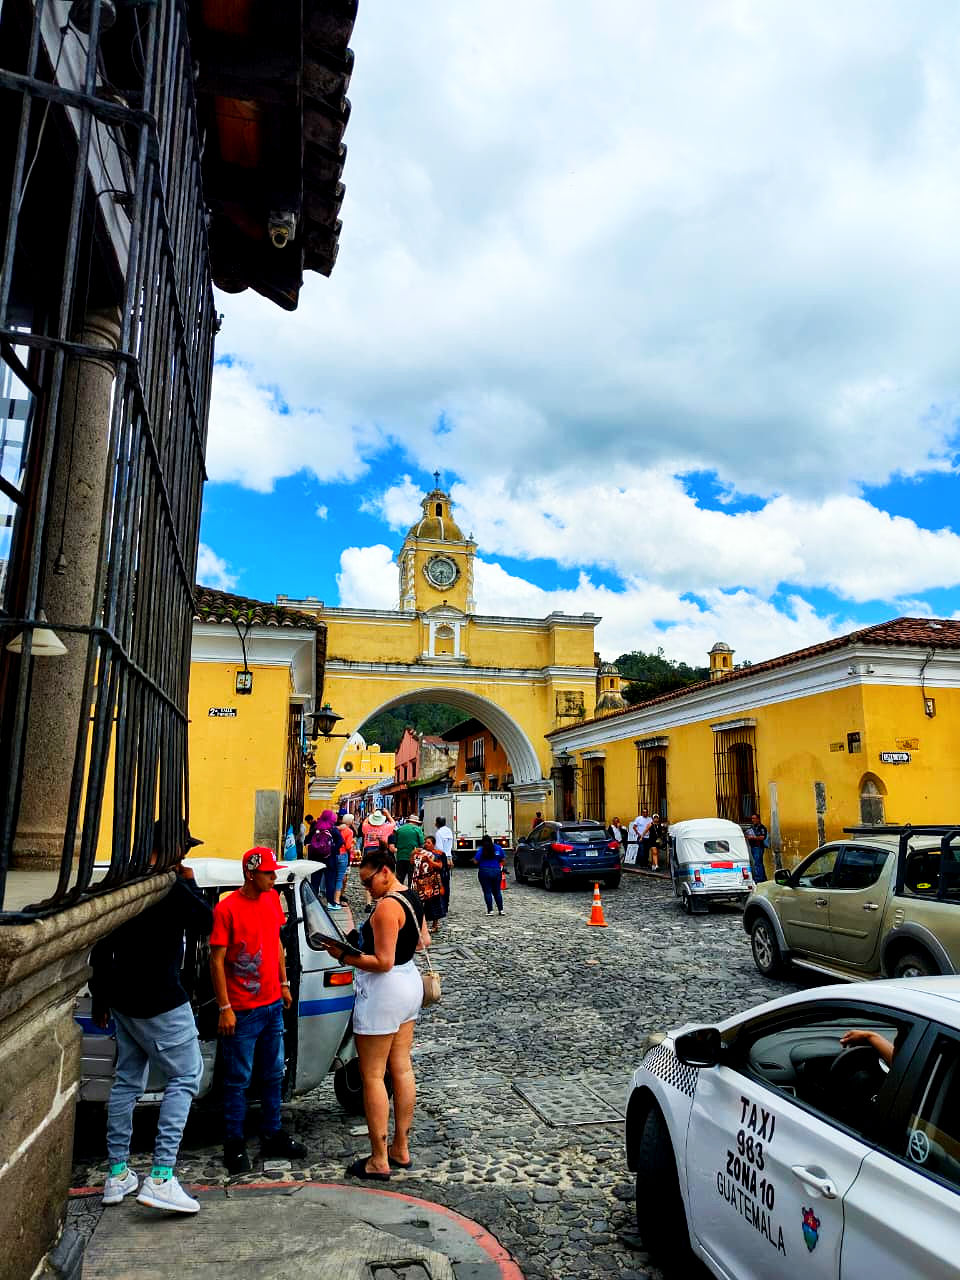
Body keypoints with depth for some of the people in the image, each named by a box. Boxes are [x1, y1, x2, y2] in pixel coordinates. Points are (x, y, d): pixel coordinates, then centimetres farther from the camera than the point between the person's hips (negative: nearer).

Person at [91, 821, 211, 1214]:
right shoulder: (171, 886, -21)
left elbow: (101, 946, 12)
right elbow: (204, 923, -8)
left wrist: (100, 997, 22)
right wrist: (190, 883, -1)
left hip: (123, 1000, 8)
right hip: (160, 1002, -8)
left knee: (127, 1081, 18)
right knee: (185, 1077, 2)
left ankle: (117, 1174, 25)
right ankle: (160, 1178, -2)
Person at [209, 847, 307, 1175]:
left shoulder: (272, 899, 4)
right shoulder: (227, 908, -17)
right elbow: (216, 960, -14)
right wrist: (225, 1008, -15)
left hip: (273, 1005, 7)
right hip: (242, 1011, -7)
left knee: (273, 1074, 16)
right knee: (238, 1080, 5)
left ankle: (271, 1136, 30)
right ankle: (234, 1145, 20)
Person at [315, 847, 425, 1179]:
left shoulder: (387, 906, -23)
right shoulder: (412, 898, 6)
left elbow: (383, 962, -25)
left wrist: (343, 956, -18)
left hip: (383, 992, -10)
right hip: (409, 984, 10)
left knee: (372, 1076, 2)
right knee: (402, 1069, 15)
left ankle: (379, 1162, 9)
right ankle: (401, 1149, 25)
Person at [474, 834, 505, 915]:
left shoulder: (481, 850, -9)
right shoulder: (498, 848, 2)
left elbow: (476, 861, -12)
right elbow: (502, 860, 8)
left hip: (484, 872, -3)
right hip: (496, 871, 3)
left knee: (487, 892, 2)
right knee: (497, 892, 13)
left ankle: (490, 910, -1)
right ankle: (501, 910, 10)